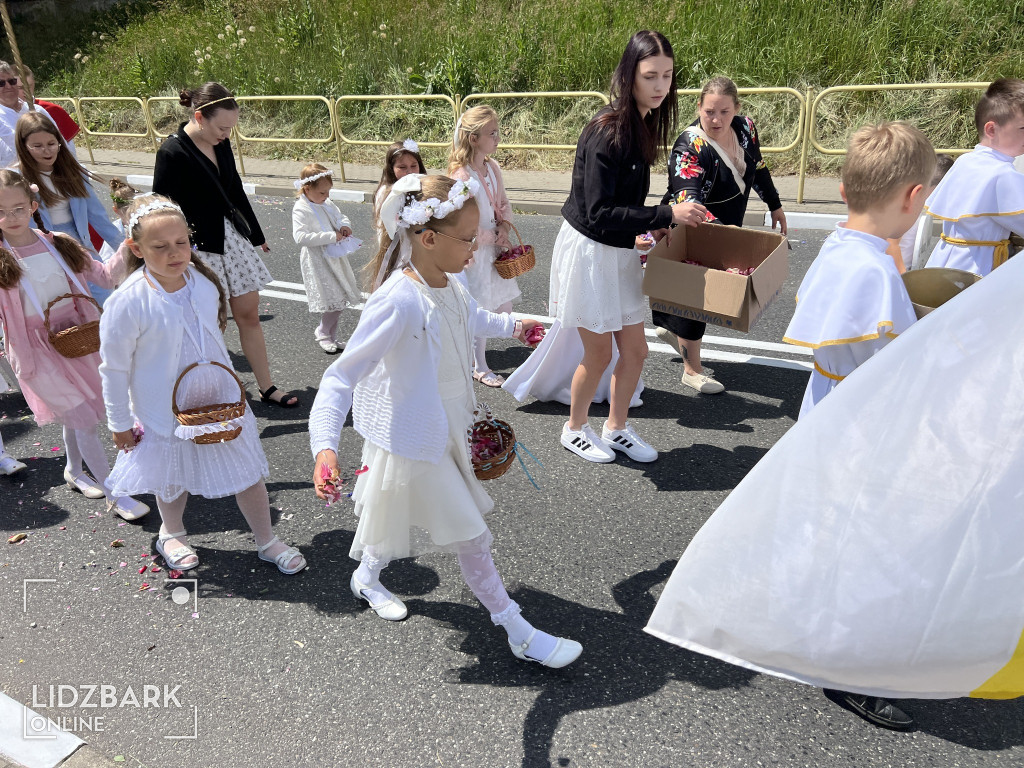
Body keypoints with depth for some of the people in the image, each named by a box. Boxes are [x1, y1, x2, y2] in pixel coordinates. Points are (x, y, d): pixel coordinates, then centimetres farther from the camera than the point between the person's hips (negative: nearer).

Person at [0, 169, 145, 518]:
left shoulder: (59, 245, 1)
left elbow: (104, 276, 1)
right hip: (39, 350, -4)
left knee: (74, 414, 21)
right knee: (84, 420, -6)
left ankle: (75, 471, 45)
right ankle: (115, 494, 5)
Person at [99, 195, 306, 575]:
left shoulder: (204, 280, -10)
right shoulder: (128, 302, -24)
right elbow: (114, 369, -13)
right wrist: (119, 423, -5)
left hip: (219, 400, 4)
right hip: (167, 411, -3)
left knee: (248, 472, 11)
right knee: (173, 479, 20)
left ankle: (267, 541, 32)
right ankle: (171, 534, 51)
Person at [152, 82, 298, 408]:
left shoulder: (221, 143, 4)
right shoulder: (172, 152, -17)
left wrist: (256, 235, 25)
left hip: (233, 236, 7)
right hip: (198, 246, -7)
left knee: (249, 314, 11)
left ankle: (267, 387, 21)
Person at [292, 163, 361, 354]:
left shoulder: (327, 204, 8)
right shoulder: (301, 210, -15)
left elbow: (341, 216, 23)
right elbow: (300, 237, -26)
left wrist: (345, 225, -3)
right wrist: (331, 236, -27)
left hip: (335, 258, 8)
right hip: (318, 262, -8)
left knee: (340, 299, 11)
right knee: (334, 301, -7)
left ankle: (330, 336, 27)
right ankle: (323, 334, 17)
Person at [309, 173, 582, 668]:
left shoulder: (448, 284, -3)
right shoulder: (398, 302, -30)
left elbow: (470, 318, 22)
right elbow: (343, 375, -28)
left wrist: (510, 325, 39)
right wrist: (325, 446, -39)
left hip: (446, 429, 8)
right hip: (415, 441, -8)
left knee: (401, 518, 27)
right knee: (471, 537, 3)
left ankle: (367, 578, 55)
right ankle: (520, 635, 21)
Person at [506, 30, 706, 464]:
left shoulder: (642, 126, 5)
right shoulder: (607, 131, -22)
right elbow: (599, 212, -25)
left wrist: (649, 228, 3)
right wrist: (667, 215, -23)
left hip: (620, 252, 8)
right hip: (588, 250, -8)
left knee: (634, 351, 12)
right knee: (599, 354, 6)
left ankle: (616, 429, 33)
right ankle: (575, 429, 31)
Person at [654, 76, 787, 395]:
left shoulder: (745, 127, -5)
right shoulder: (690, 147, -27)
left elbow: (758, 168, 13)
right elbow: (688, 200, -38)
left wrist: (775, 206, 22)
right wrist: (720, 230, -53)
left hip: (728, 229, 7)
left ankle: (669, 327, 43)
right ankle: (692, 370, 12)